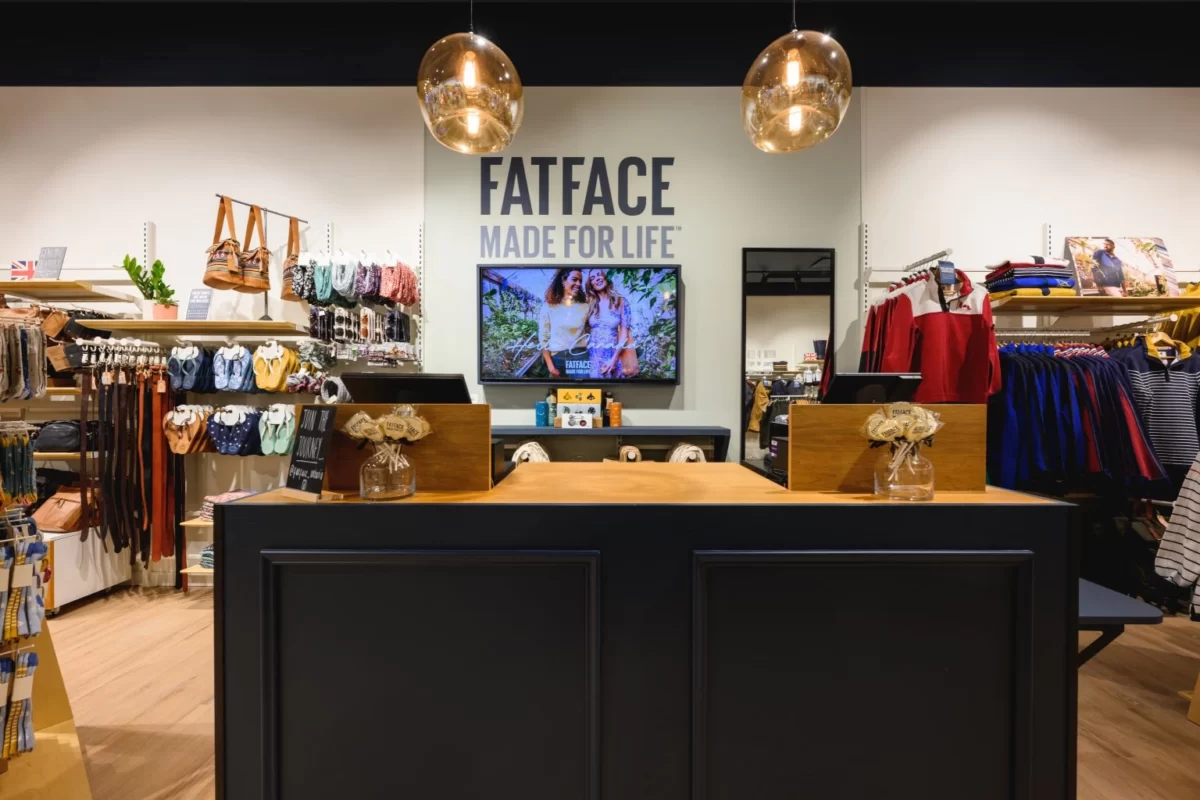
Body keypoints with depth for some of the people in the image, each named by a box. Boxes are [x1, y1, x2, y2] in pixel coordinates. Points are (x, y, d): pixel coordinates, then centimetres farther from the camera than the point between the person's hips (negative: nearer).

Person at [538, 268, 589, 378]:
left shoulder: (586, 306, 5)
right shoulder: (549, 307, 2)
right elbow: (543, 338, 2)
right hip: (557, 358, 0)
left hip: (580, 357, 0)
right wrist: (550, 366, -5)